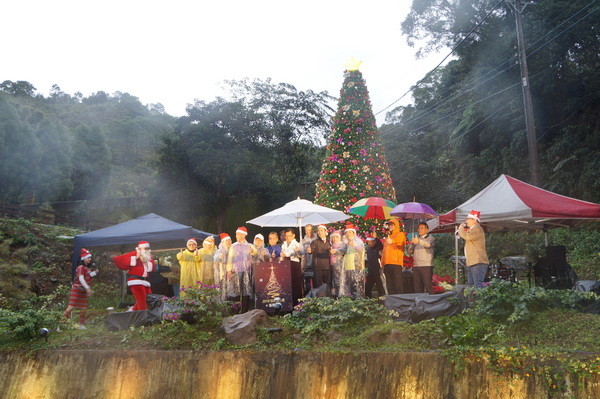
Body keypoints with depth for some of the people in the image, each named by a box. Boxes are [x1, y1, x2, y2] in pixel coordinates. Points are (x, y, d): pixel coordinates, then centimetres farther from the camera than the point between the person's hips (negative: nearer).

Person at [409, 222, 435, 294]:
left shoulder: (430, 238, 5)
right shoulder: (416, 238, 22)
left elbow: (428, 244, -19)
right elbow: (410, 252, 16)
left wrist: (419, 241, -39)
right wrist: (411, 244, -5)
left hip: (426, 266, -5)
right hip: (416, 266, 5)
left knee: (428, 287, -10)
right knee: (417, 287, 5)